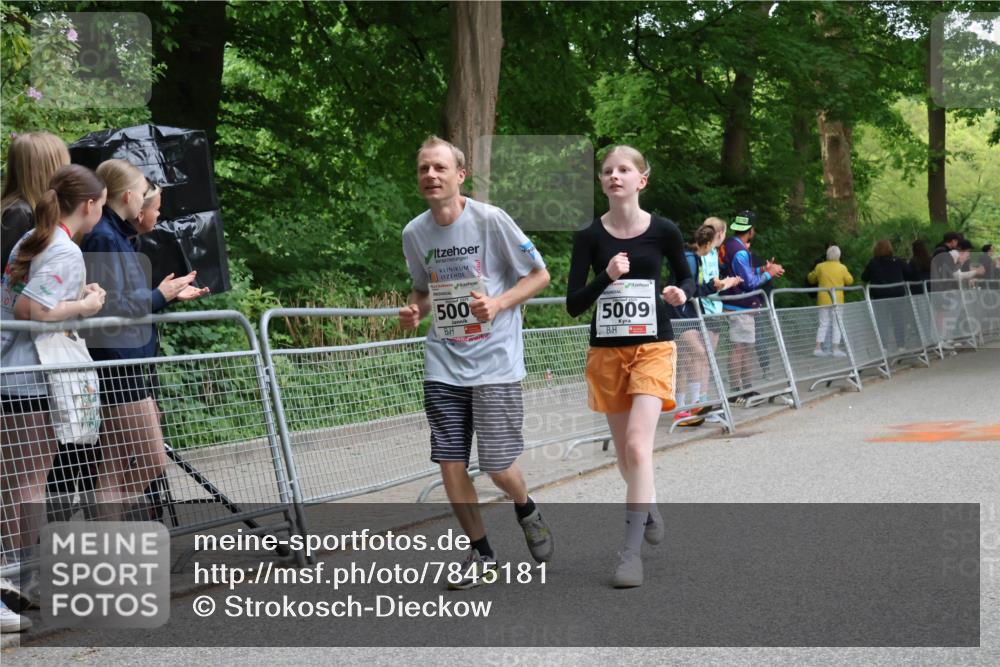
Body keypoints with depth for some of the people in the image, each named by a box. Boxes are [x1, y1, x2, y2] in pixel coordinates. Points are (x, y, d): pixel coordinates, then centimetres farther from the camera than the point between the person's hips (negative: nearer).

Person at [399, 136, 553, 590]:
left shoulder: (491, 220, -9)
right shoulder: (414, 233, 4)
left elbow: (539, 275, -2)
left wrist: (499, 303, -17)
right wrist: (413, 311, -2)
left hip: (495, 362, -4)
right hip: (443, 366, 4)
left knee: (498, 467, -5)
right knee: (450, 465, 0)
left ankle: (527, 512, 31)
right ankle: (481, 555, 19)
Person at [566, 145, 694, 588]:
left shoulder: (663, 231, -4)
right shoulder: (589, 237, -3)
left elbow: (687, 277, 12)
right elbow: (573, 305, -5)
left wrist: (681, 293, -11)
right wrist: (607, 276, -21)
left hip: (653, 348, -2)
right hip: (606, 351, 3)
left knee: (638, 446, -17)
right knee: (624, 453, 14)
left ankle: (632, 551, -13)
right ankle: (649, 511, 43)